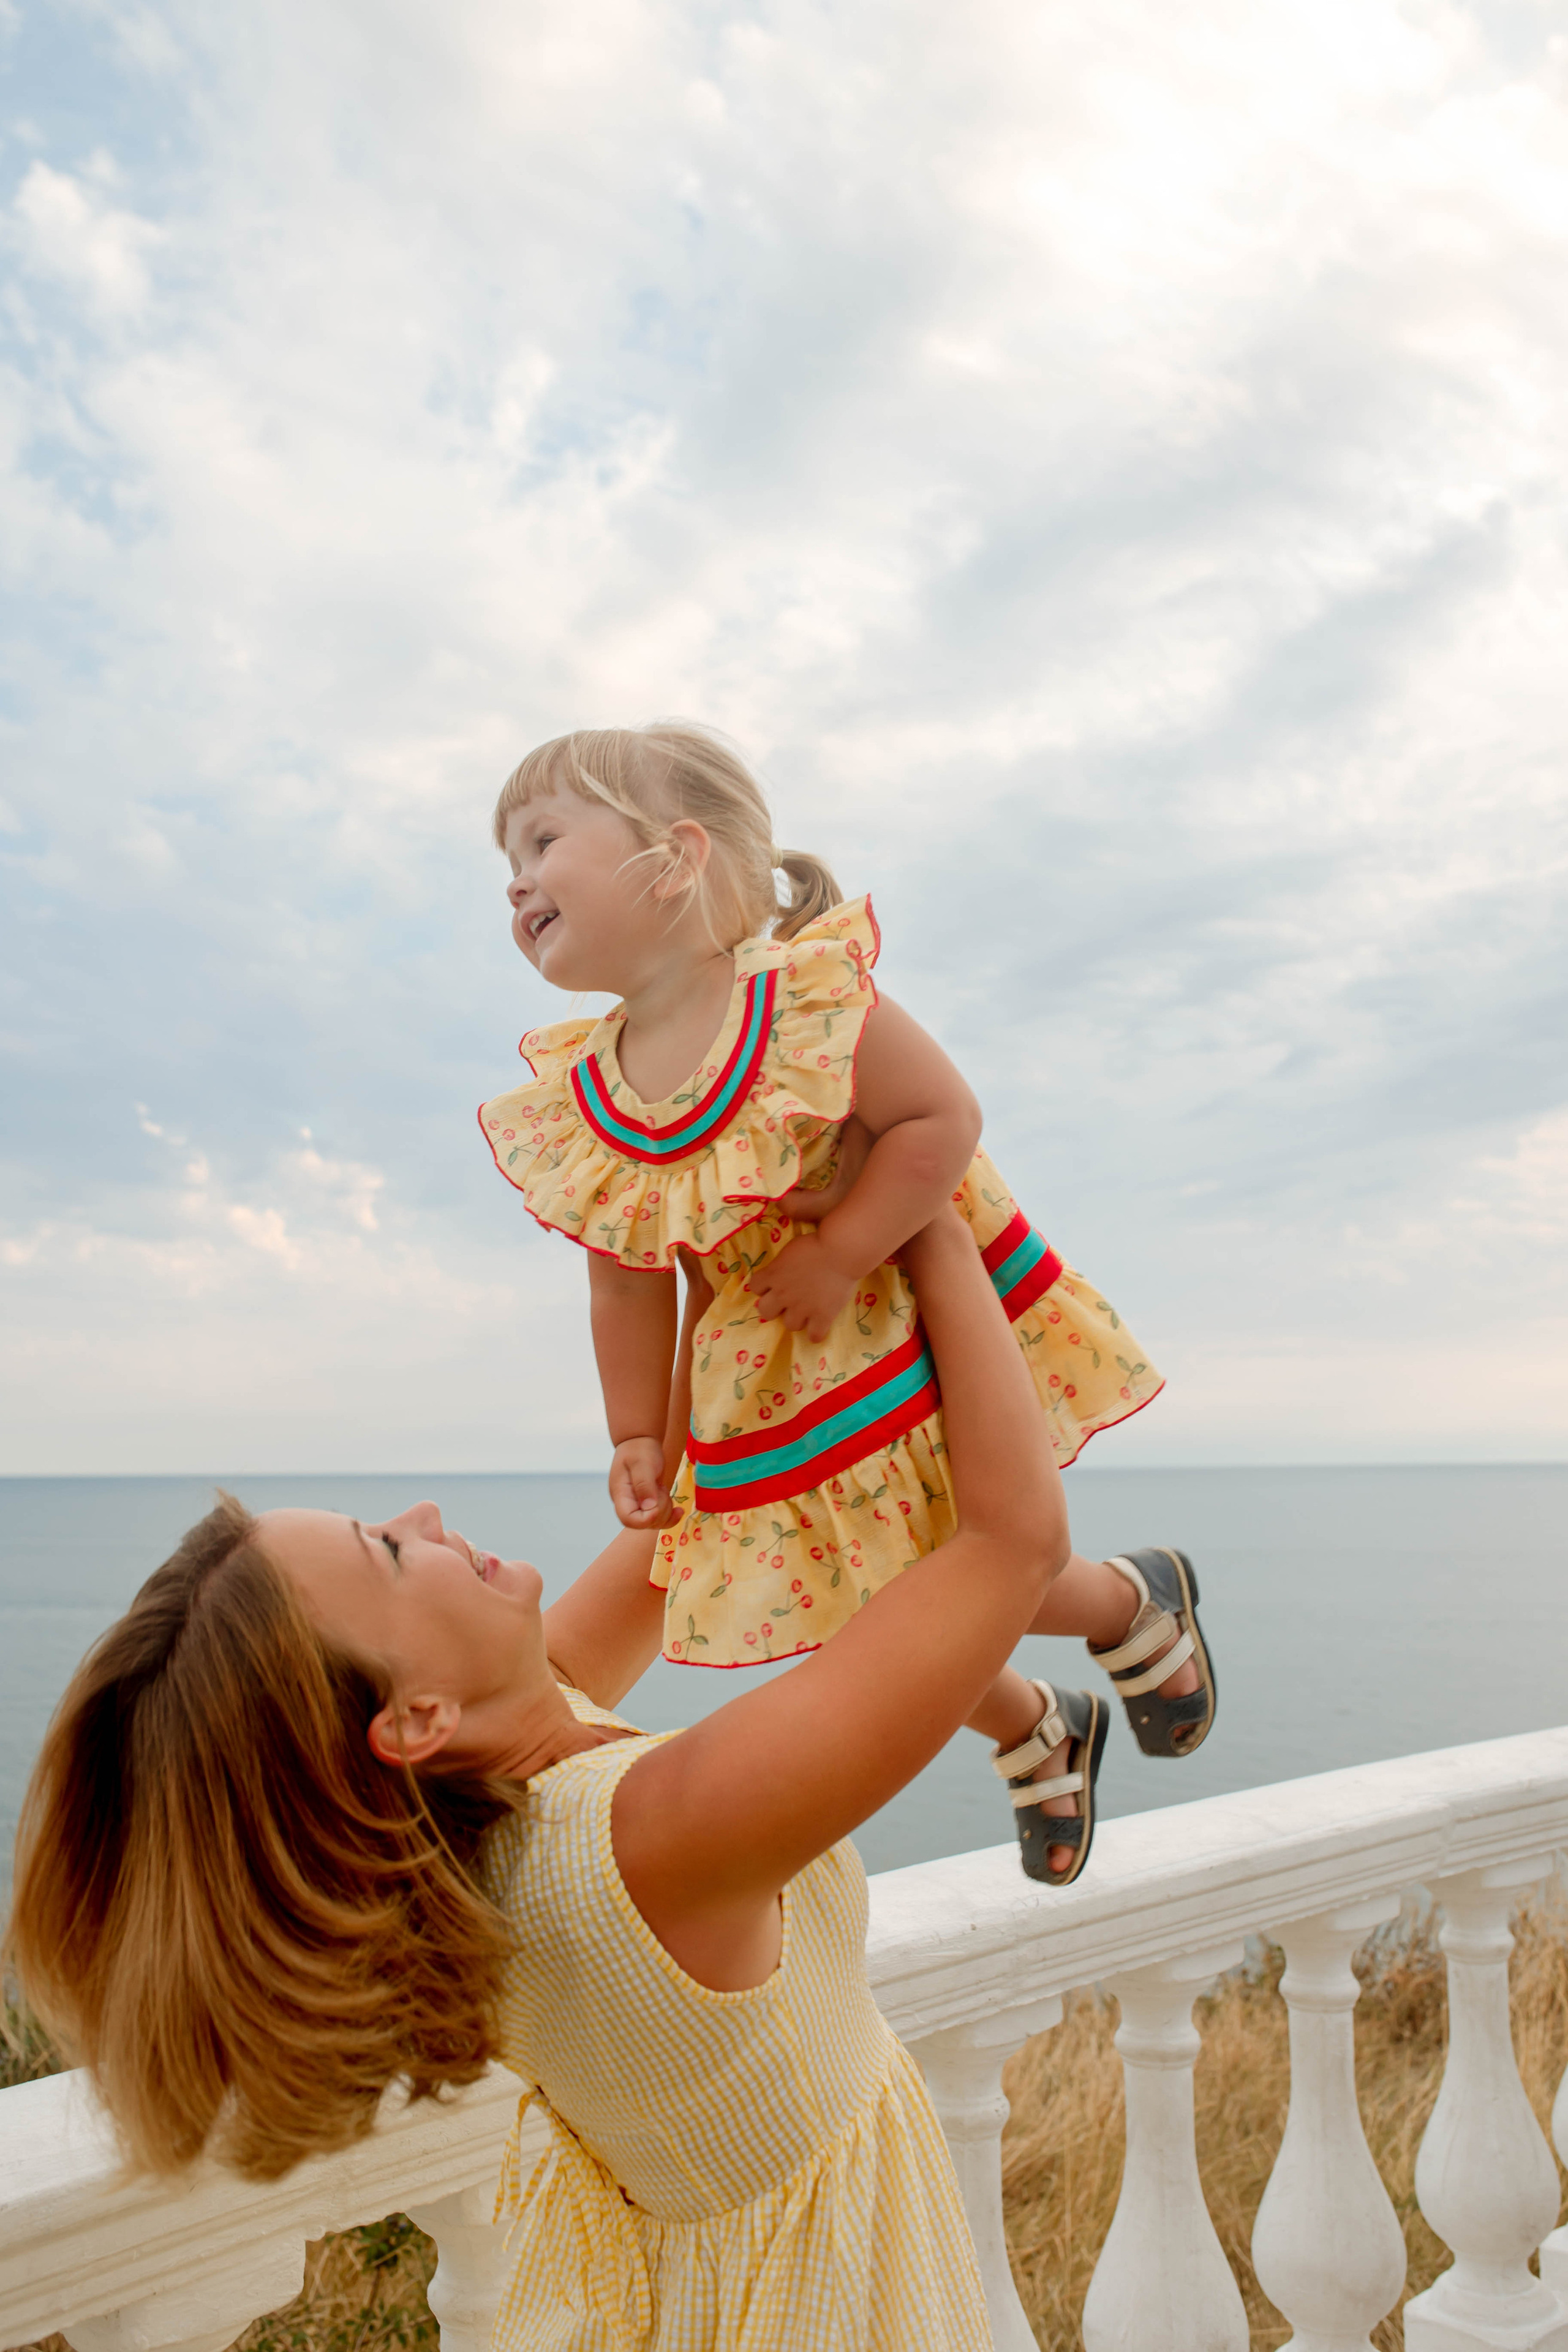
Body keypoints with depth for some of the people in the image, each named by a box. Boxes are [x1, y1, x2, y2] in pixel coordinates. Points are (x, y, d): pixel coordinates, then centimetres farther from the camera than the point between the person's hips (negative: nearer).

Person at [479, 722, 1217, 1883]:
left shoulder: (806, 999, -23)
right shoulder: (580, 1109, -8)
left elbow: (944, 1117, -23)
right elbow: (628, 1283, 0)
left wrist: (839, 1259, -27)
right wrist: (637, 1436, 2)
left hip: (918, 1332, -5)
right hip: (776, 1400, 5)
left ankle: (1140, 1599, 36)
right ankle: (1038, 1733, 41)